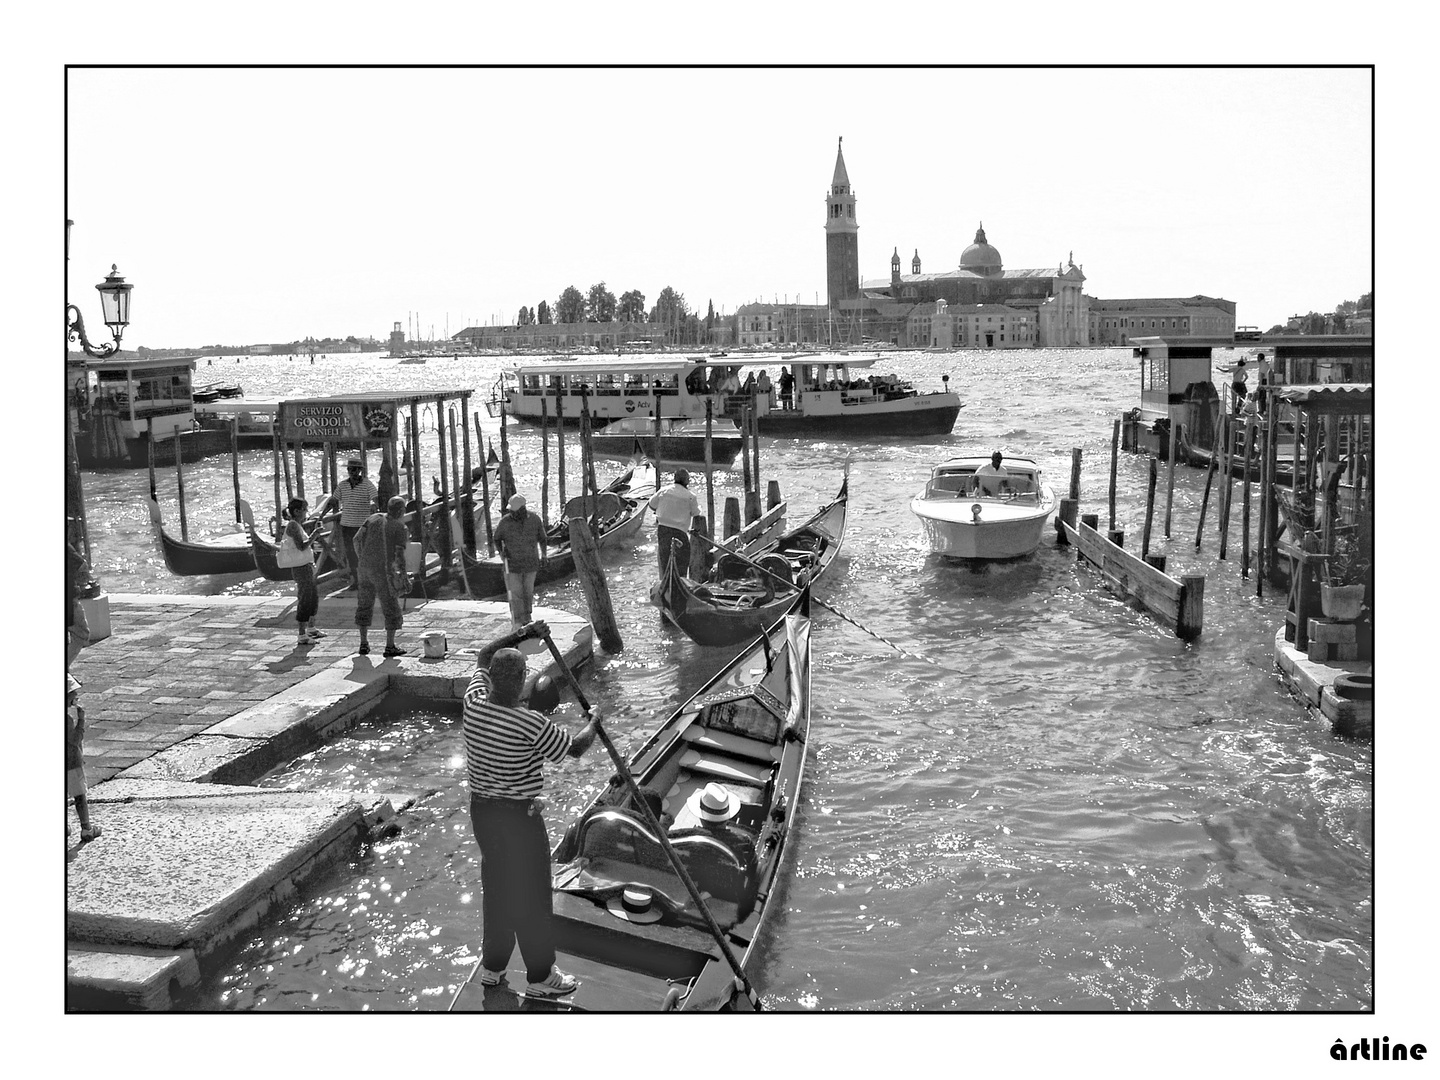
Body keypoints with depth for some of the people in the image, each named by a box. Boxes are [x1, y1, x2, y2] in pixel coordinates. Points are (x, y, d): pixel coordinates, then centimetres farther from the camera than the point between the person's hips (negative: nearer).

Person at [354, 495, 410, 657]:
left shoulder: (373, 518, 8)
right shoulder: (400, 528, -7)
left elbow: (357, 539, 1)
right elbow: (399, 553, -16)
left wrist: (361, 559, 12)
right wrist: (403, 576, -15)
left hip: (365, 567, 5)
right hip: (383, 571, -5)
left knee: (364, 605, 18)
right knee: (391, 608, 6)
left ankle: (363, 644, 21)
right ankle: (390, 646, 7)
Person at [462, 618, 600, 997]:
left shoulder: (473, 704, -9)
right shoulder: (531, 725, -25)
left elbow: (483, 657, 10)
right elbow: (575, 747, -10)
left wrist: (521, 634, 11)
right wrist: (594, 721, 9)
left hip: (481, 810, 7)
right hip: (519, 816, -6)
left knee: (495, 886, 21)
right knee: (531, 895, 8)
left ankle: (493, 966, 35)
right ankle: (540, 976, 21)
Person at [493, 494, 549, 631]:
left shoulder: (535, 519, -10)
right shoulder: (505, 522, -13)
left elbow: (542, 538, 5)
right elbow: (497, 539, 4)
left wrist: (544, 555, -5)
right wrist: (501, 552, -14)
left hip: (530, 563, 2)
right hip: (512, 563, -1)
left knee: (528, 592, 12)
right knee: (515, 593, -5)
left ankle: (526, 619, 30)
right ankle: (517, 622, 3)